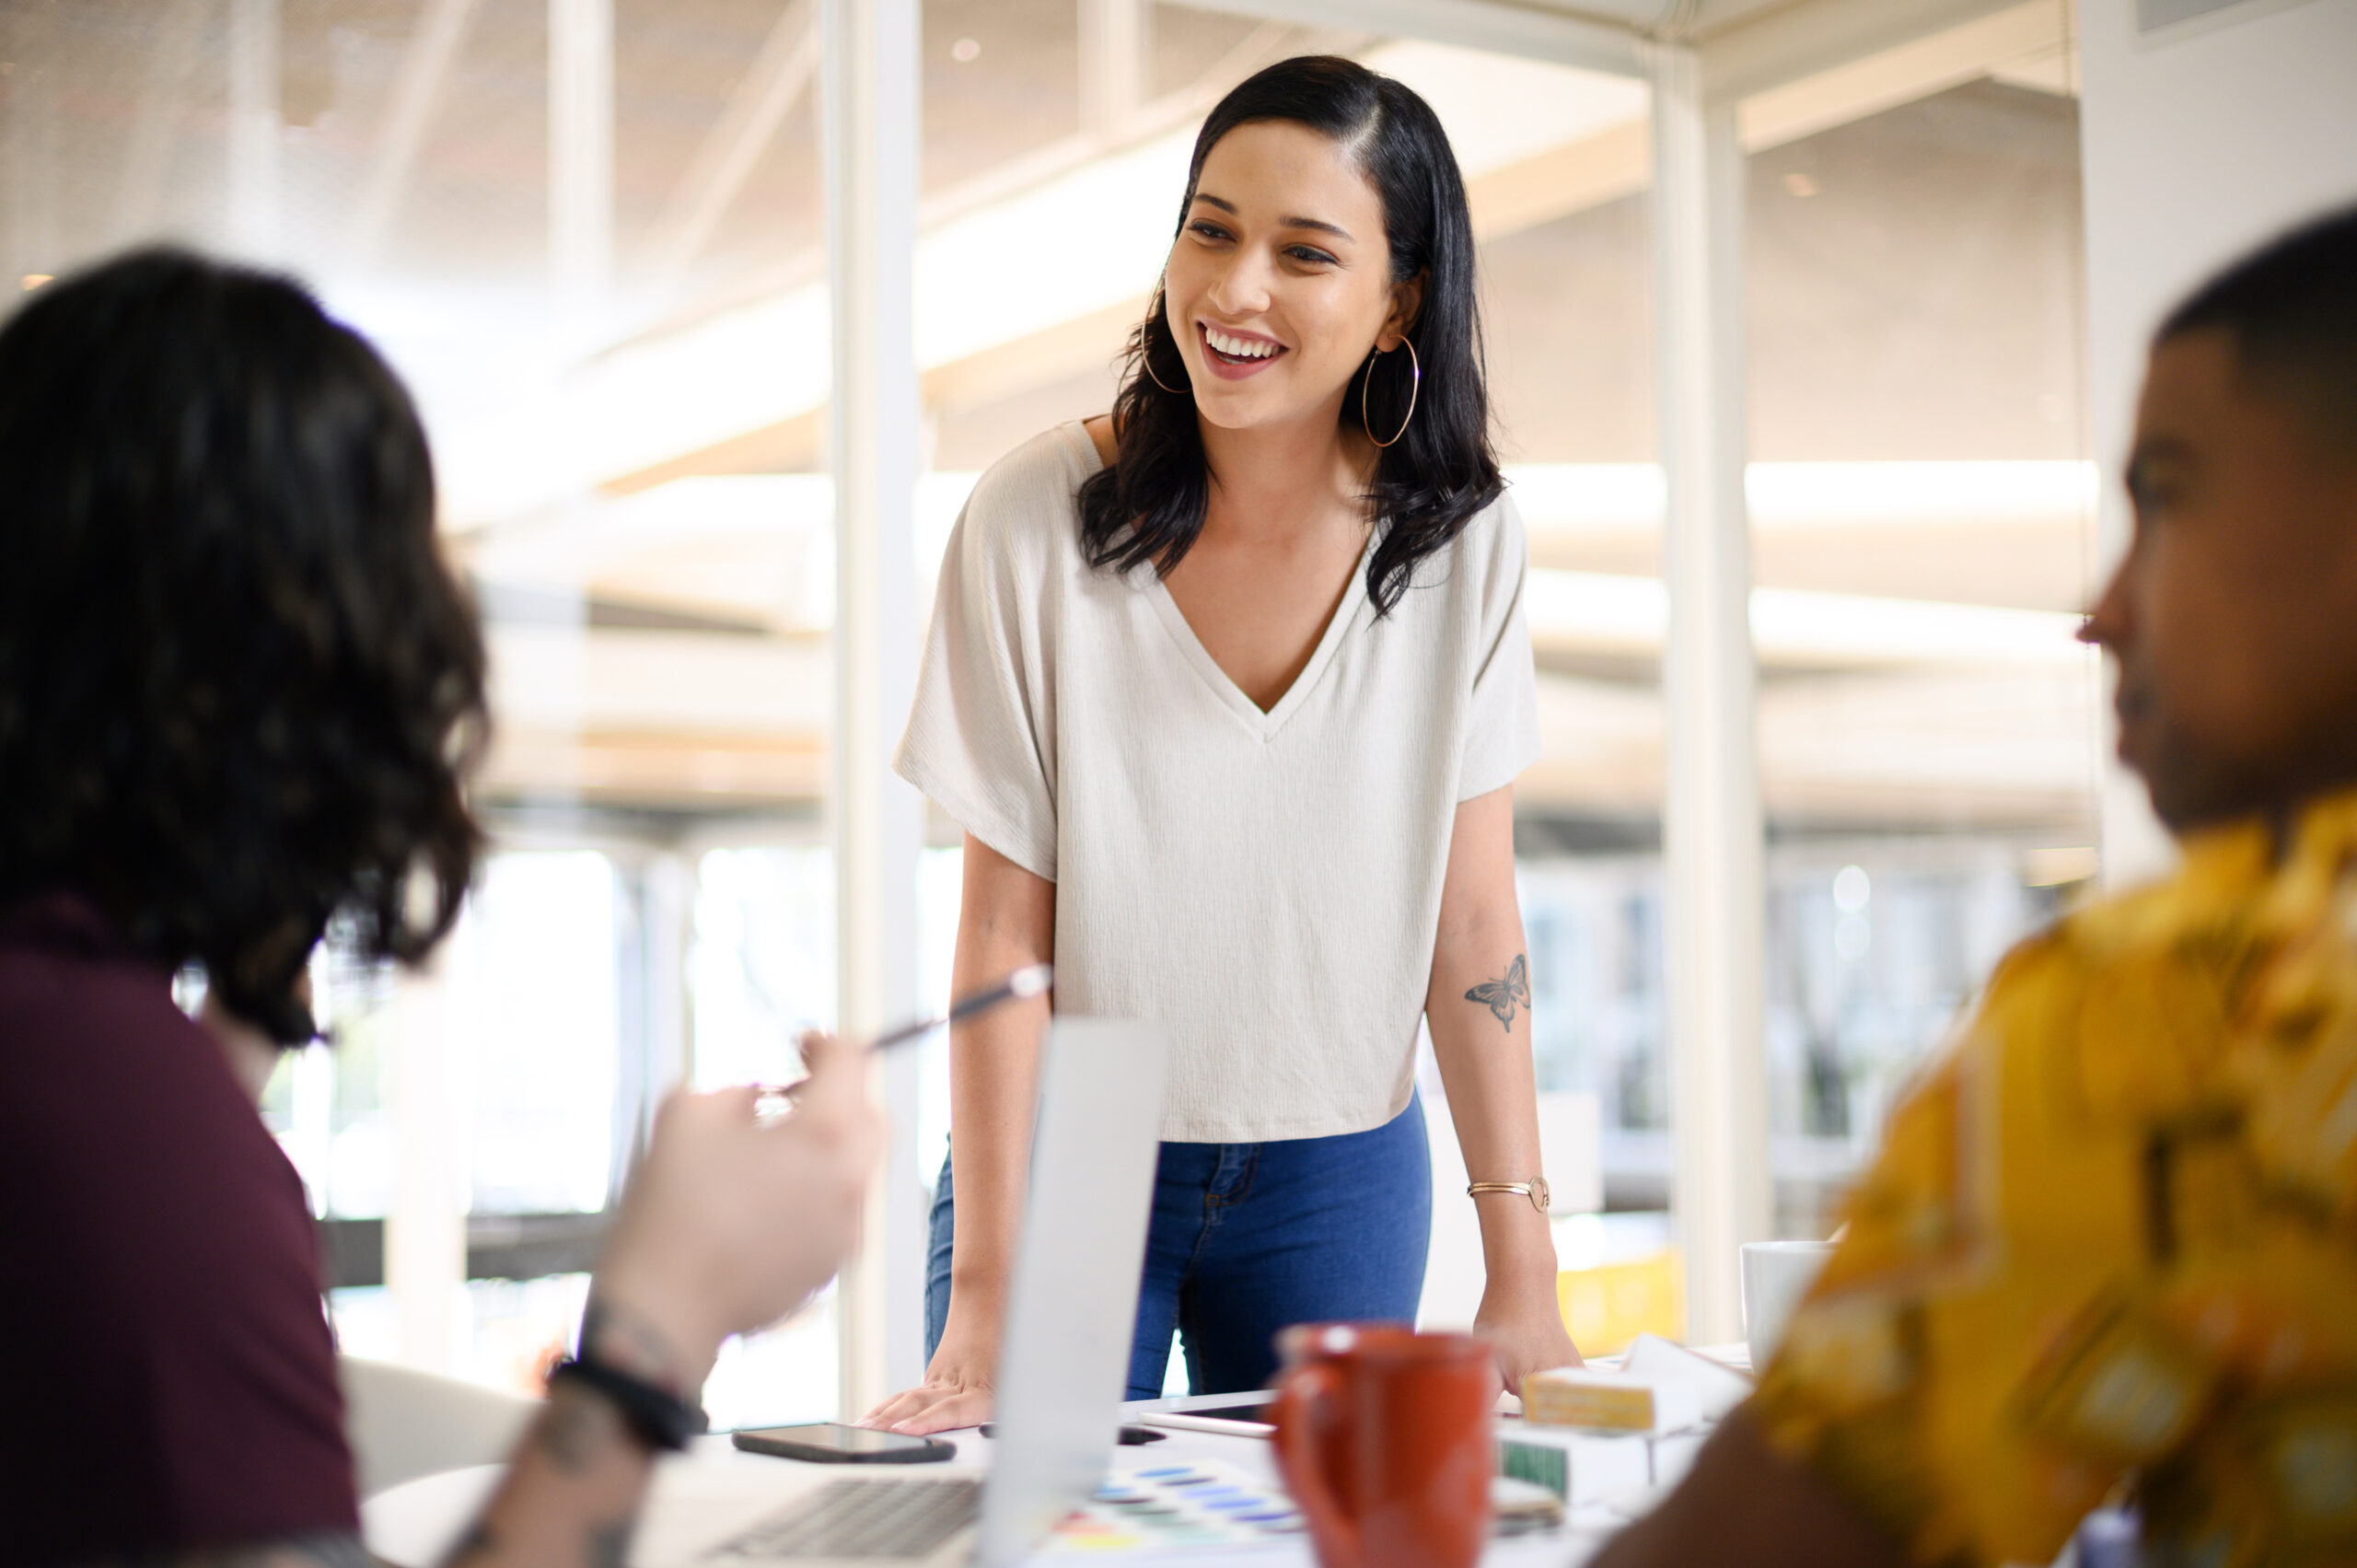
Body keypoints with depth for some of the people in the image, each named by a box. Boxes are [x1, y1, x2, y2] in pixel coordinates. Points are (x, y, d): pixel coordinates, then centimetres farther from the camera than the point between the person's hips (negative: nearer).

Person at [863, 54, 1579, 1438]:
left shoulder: (1459, 537, -9)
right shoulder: (1038, 518, -16)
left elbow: (1472, 917, -6)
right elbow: (1005, 927, -14)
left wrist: (1523, 1274, -9)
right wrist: (983, 1304, -17)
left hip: (1343, 1180, 2)